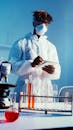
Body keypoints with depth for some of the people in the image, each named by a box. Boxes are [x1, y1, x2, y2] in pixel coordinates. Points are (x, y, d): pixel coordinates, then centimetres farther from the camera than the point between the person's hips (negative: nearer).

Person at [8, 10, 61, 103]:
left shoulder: (51, 47, 16)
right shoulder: (20, 43, 5)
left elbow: (57, 73, 11)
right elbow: (12, 65, -6)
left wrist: (52, 71, -12)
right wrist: (31, 64, -20)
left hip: (45, 92, 3)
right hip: (25, 91, -3)